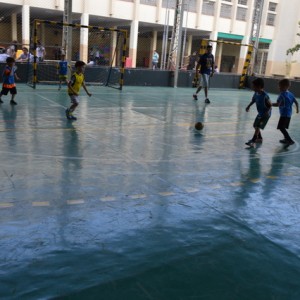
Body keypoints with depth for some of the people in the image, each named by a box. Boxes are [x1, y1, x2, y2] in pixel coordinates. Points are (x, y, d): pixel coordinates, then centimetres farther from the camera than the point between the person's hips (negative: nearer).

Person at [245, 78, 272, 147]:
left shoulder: (265, 95, -26)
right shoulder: (256, 93, -3)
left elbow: (270, 105, -19)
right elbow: (253, 100, 17)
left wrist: (267, 111, -31)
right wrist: (249, 106, 7)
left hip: (265, 114, -9)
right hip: (260, 113, 9)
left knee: (257, 127, -14)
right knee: (255, 125, 17)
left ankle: (253, 141, -14)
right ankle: (259, 138, 34)